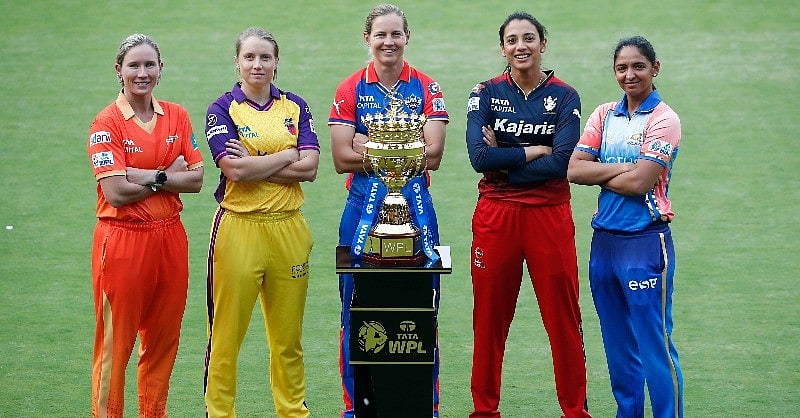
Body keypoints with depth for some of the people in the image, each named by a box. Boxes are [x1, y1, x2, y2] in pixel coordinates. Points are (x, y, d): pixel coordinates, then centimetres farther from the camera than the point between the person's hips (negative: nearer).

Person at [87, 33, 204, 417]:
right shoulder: (107, 123, -7)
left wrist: (146, 176, -12)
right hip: (123, 240, -5)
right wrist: (167, 176, -8)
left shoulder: (176, 117, 8)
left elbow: (196, 179, 0)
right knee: (116, 342, 0)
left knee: (163, 340, 11)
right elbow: (115, 192, -16)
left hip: (169, 239, 5)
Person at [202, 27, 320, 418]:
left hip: (288, 228, 3)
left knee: (288, 332, 8)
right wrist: (287, 156, -6)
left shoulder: (295, 107, 10)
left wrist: (253, 165, -10)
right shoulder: (222, 109, 0)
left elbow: (309, 167, -3)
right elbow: (235, 170, -14)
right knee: (227, 330, -1)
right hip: (238, 228, -3)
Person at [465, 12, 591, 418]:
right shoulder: (487, 93, 3)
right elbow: (479, 157, -11)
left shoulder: (564, 97, 1)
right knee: (489, 318, 6)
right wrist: (534, 151, -9)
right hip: (496, 216, 1)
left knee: (563, 318, 1)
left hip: (549, 216, -1)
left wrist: (504, 163, -10)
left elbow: (560, 163, -11)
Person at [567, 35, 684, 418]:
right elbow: (574, 170, -1)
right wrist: (622, 169, -11)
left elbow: (640, 182, -16)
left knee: (653, 343, -6)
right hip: (604, 240, 6)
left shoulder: (663, 119, -6)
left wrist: (599, 174, -2)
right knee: (617, 343, 13)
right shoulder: (604, 115, 11)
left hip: (645, 242, -6)